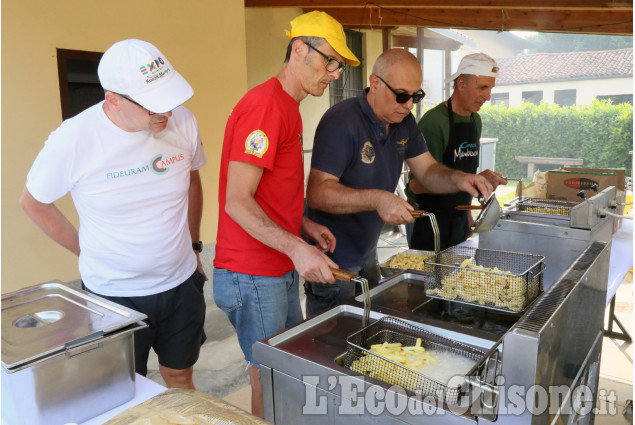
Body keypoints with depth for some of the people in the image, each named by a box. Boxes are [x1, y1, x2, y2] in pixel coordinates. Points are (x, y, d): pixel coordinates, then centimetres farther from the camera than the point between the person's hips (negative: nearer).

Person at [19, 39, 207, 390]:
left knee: (180, 380, 20)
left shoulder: (183, 123, -11)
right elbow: (33, 203, 0)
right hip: (113, 293, -2)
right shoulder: (72, 140, -19)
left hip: (181, 284, 3)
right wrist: (86, 252, 1)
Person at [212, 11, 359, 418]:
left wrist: (305, 225, 8)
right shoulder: (265, 106, -18)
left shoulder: (288, 107, 14)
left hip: (284, 269, 10)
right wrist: (295, 247, -29)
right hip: (253, 275, -10)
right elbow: (237, 202, -22)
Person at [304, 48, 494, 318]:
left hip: (367, 253, 8)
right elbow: (317, 192, -29)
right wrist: (377, 199, -41)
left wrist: (458, 179, -15)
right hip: (334, 259, -8)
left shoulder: (404, 122, 3)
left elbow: (427, 170, 7)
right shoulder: (341, 122, -23)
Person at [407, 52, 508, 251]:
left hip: (459, 219, 8)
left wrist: (467, 213, 14)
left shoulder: (476, 120, 9)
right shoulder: (434, 121, -18)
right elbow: (418, 184, -24)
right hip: (429, 222, -8)